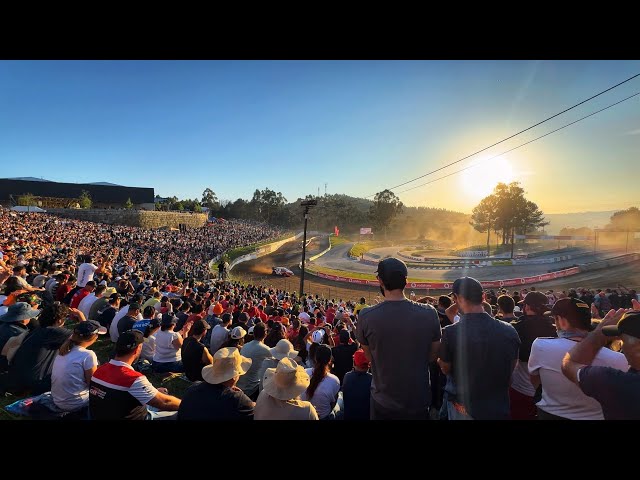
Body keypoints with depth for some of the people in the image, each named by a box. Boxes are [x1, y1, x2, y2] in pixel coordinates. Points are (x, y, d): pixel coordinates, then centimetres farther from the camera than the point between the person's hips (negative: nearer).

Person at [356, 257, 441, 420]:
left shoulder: (366, 316, -20)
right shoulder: (429, 313, -16)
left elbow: (369, 356, -5)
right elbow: (433, 356, -2)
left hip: (383, 402, -1)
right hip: (419, 401, 1)